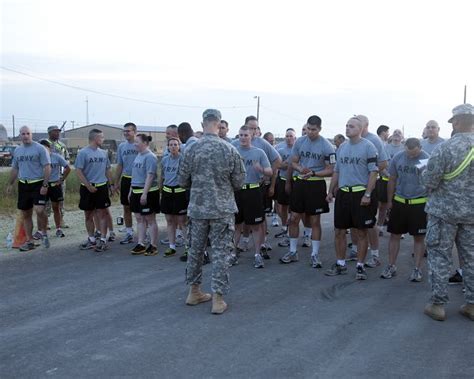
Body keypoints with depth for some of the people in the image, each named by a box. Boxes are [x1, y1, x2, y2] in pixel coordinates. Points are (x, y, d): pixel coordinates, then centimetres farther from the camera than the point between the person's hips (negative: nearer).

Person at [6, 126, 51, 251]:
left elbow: (47, 167, -11)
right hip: (23, 185, 6)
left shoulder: (40, 148, -8)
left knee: (39, 210, -22)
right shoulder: (17, 150, 11)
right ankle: (29, 241, 19)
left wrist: (45, 185, -18)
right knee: (25, 215, 9)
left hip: (38, 184, -6)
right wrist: (10, 184, 18)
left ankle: (43, 232, 4)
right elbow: (15, 169, 20)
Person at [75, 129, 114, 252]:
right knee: (88, 215, 8)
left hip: (102, 187, 3)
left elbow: (108, 170, 16)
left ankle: (103, 240, 3)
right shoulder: (83, 153, -8)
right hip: (87, 188, -3)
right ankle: (91, 239, 20)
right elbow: (78, 171, -11)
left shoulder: (103, 153, 8)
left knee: (102, 214, 0)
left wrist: (112, 184, 10)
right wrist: (89, 186, -15)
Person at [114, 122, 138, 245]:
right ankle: (129, 233, 20)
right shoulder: (121, 146, 7)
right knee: (126, 207, 10)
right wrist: (116, 182, 12)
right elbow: (119, 165, 13)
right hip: (126, 179, 5)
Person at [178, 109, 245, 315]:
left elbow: (182, 181, 2)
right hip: (223, 209, -2)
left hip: (197, 208, 2)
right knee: (220, 253, 3)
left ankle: (194, 291, 26)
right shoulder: (230, 149, -10)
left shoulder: (192, 149, -6)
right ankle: (217, 298, 4)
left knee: (195, 250, 15)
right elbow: (239, 182, -3)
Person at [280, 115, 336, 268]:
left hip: (316, 185, -4)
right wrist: (301, 169, -13)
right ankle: (293, 252, 20)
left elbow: (330, 170, -8)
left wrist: (313, 173, -22)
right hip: (299, 183, 4)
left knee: (315, 221, 4)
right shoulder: (299, 142, 2)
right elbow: (293, 162, 9)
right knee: (294, 218, 7)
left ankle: (315, 255, 13)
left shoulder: (326, 146, -10)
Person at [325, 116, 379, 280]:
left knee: (361, 232, 3)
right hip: (343, 193, 6)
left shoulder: (368, 146, -6)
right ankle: (340, 264, 21)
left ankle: (360, 266, 13)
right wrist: (330, 192, 14)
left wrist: (367, 194, -16)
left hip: (361, 194, -5)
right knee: (339, 231, 9)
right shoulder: (342, 147, 12)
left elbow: (373, 172, -10)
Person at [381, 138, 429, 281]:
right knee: (394, 235, 8)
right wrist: (389, 201, 10)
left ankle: (417, 269, 18)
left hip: (419, 204, -3)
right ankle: (391, 266, 20)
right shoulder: (397, 158, -2)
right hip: (399, 202, 3)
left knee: (419, 237, 7)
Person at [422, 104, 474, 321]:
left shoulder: (444, 149, -18)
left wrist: (426, 171, 5)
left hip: (445, 210, -4)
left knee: (440, 257, 5)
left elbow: (429, 182, -16)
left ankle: (438, 305, 10)